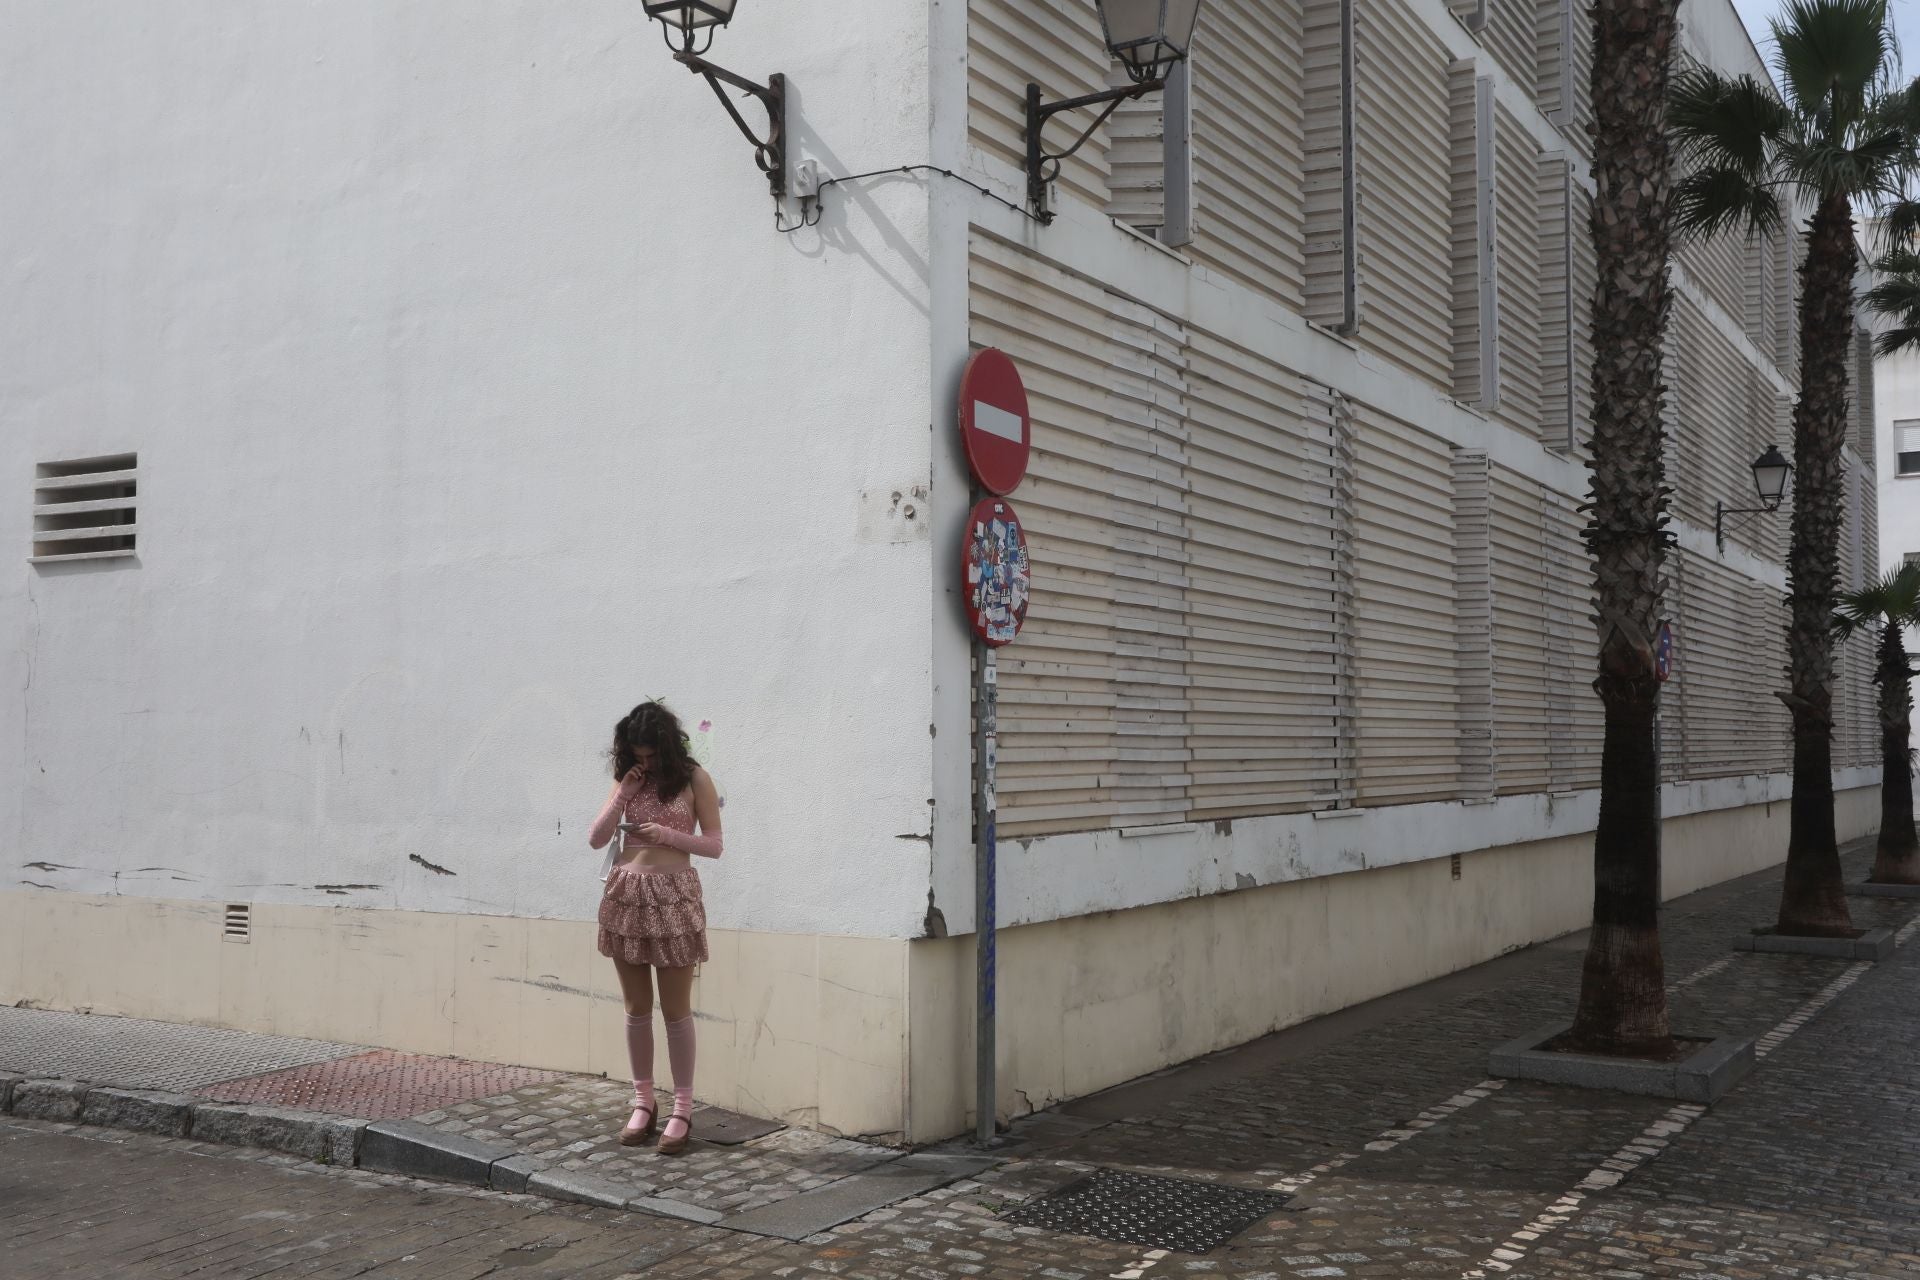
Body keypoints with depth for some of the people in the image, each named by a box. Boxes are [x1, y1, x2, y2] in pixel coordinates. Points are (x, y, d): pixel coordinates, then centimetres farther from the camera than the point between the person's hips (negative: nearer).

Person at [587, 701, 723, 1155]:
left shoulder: (694, 779, -3)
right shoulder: (626, 779, 9)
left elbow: (714, 845, -4)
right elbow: (596, 839, 5)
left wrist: (667, 834, -18)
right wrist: (622, 795, -6)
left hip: (673, 897, -4)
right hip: (625, 895, 4)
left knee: (675, 1010, 0)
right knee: (637, 1008, 9)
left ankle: (682, 1109, 7)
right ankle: (643, 1102, 19)